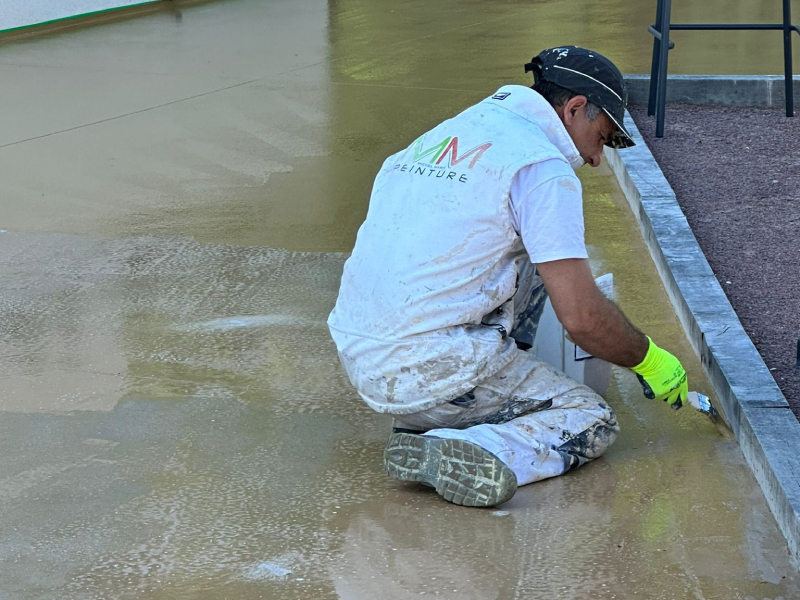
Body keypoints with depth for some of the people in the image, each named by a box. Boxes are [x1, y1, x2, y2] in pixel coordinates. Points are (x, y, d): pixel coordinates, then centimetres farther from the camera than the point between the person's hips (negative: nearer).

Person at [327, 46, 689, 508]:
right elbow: (582, 317, -14)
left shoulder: (438, 138, 17)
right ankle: (475, 452, -17)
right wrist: (648, 358, 5)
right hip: (428, 372, -8)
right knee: (593, 422, 10)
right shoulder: (542, 166, -9)